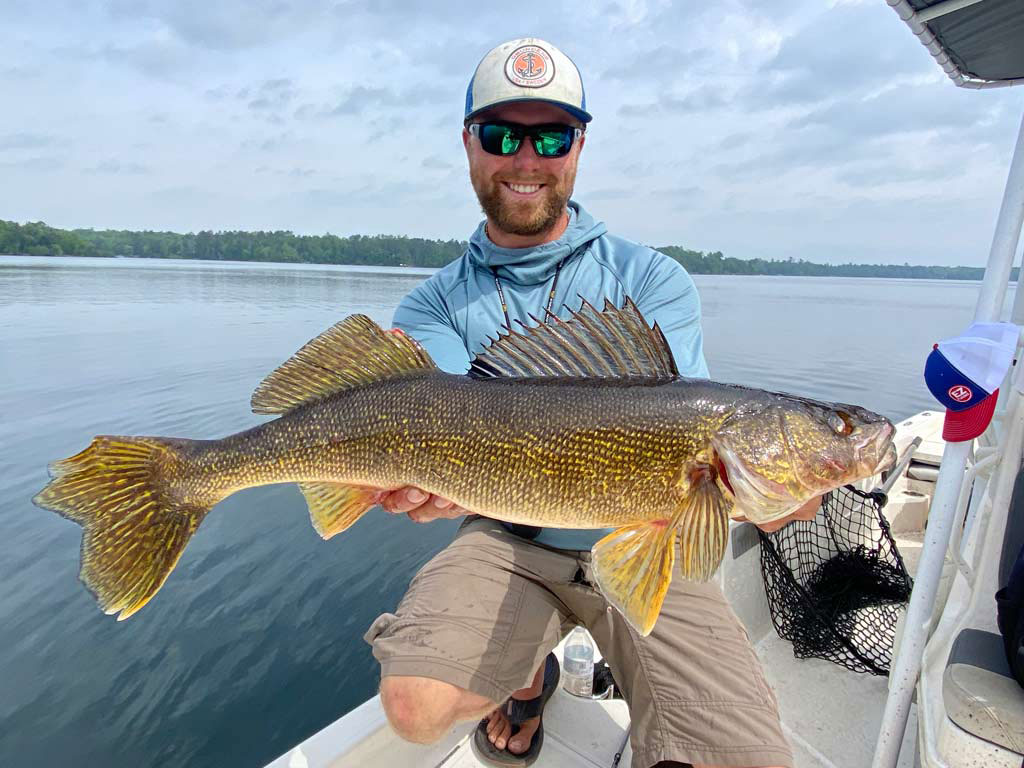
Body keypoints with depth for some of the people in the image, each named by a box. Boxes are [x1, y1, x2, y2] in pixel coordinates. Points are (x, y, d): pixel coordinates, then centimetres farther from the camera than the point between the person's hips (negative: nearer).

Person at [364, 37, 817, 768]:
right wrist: (427, 482, -36)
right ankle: (525, 678, 15)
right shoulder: (434, 305, 2)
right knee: (414, 706, -20)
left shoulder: (652, 279, -2)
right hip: (508, 541, 1)